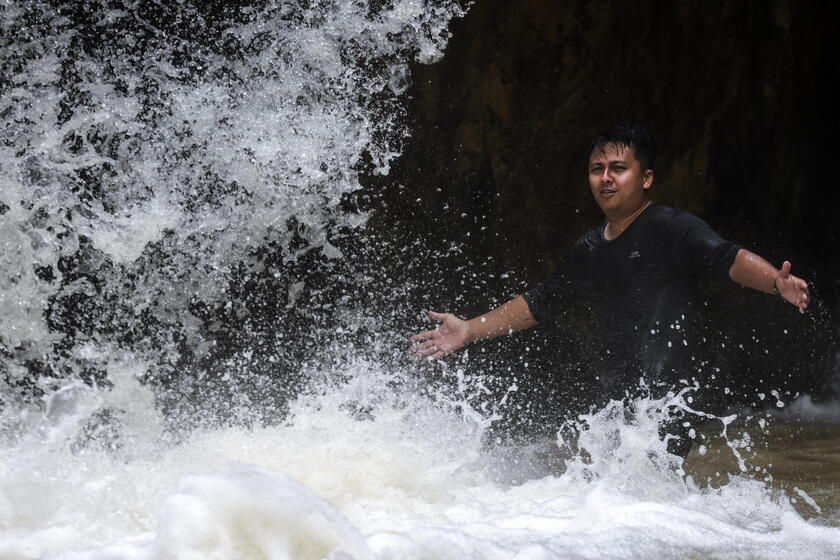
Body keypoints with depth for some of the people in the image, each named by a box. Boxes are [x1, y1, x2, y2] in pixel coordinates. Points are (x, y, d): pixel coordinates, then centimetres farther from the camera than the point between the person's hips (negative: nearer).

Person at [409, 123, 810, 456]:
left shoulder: (672, 230, -4)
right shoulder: (589, 253, 19)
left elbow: (729, 258, -19)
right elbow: (540, 305, 30)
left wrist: (776, 282, -40)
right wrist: (469, 331, 31)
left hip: (673, 397, -8)